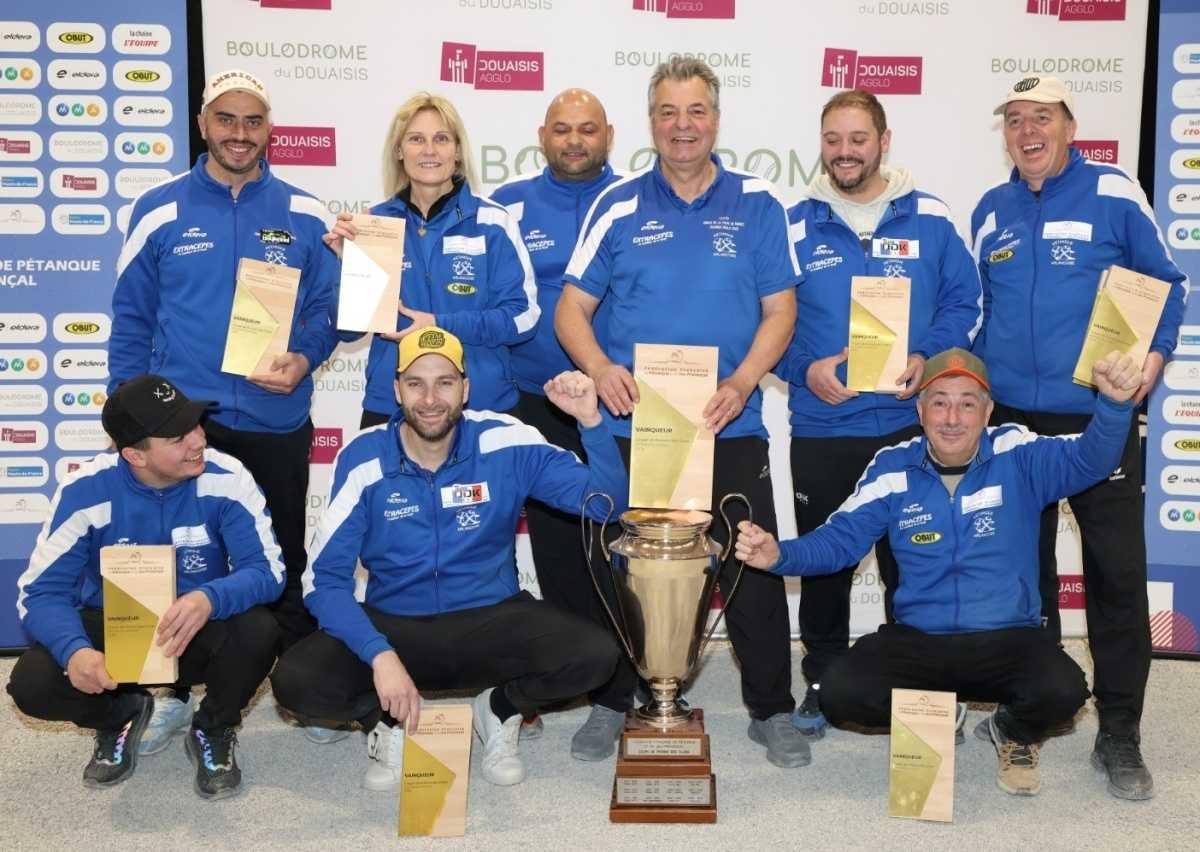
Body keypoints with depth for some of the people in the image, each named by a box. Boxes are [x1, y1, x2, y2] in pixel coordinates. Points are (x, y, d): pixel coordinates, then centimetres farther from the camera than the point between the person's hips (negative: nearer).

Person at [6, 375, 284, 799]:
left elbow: (266, 570, -21)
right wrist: (75, 650, -39)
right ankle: (120, 716, 12)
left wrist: (209, 600, -44)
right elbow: (41, 591, -17)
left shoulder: (225, 478, -19)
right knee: (32, 684, -25)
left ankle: (214, 729, 2)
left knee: (258, 632, -32)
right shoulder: (84, 491, -18)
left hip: (201, 634, -1)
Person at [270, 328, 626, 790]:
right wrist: (380, 654, -26)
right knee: (296, 681, -27)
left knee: (594, 655, -26)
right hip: (392, 626, 0)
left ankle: (502, 709, 7)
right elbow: (324, 578, -11)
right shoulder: (363, 458, -10)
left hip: (493, 621, 0)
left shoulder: (505, 443, -9)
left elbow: (606, 500, -9)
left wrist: (590, 420, -26)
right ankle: (387, 719, 8)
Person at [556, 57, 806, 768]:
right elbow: (572, 309, 3)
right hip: (631, 424, 1)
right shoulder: (618, 207, 3)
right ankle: (613, 702, 29)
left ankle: (773, 711, 20)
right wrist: (601, 368, -17)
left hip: (731, 425, 0)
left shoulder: (758, 207, 4)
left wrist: (743, 381, -14)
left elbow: (780, 310, 2)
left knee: (754, 567, 3)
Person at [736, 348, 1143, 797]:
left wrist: (1113, 404, -42)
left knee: (1061, 690, -31)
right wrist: (779, 554, -16)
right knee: (841, 692, -22)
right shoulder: (892, 467, 0)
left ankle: (1015, 732, 10)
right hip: (917, 640, 2)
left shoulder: (1017, 455, -5)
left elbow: (1088, 458, -20)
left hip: (1008, 640, -1)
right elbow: (840, 538, 3)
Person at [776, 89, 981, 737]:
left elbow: (963, 303, 5)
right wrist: (805, 368, -13)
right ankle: (823, 680, 27)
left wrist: (928, 358, -12)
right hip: (821, 428, 1)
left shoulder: (929, 219, 3)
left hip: (909, 424, 0)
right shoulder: (794, 226, 3)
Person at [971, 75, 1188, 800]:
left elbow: (1167, 282, 3)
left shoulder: (1114, 194, -2)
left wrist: (1154, 354, -11)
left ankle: (1120, 735, 10)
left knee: (1117, 572, -2)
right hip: (1012, 418, 4)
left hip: (1100, 416, -3)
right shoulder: (991, 211, 10)